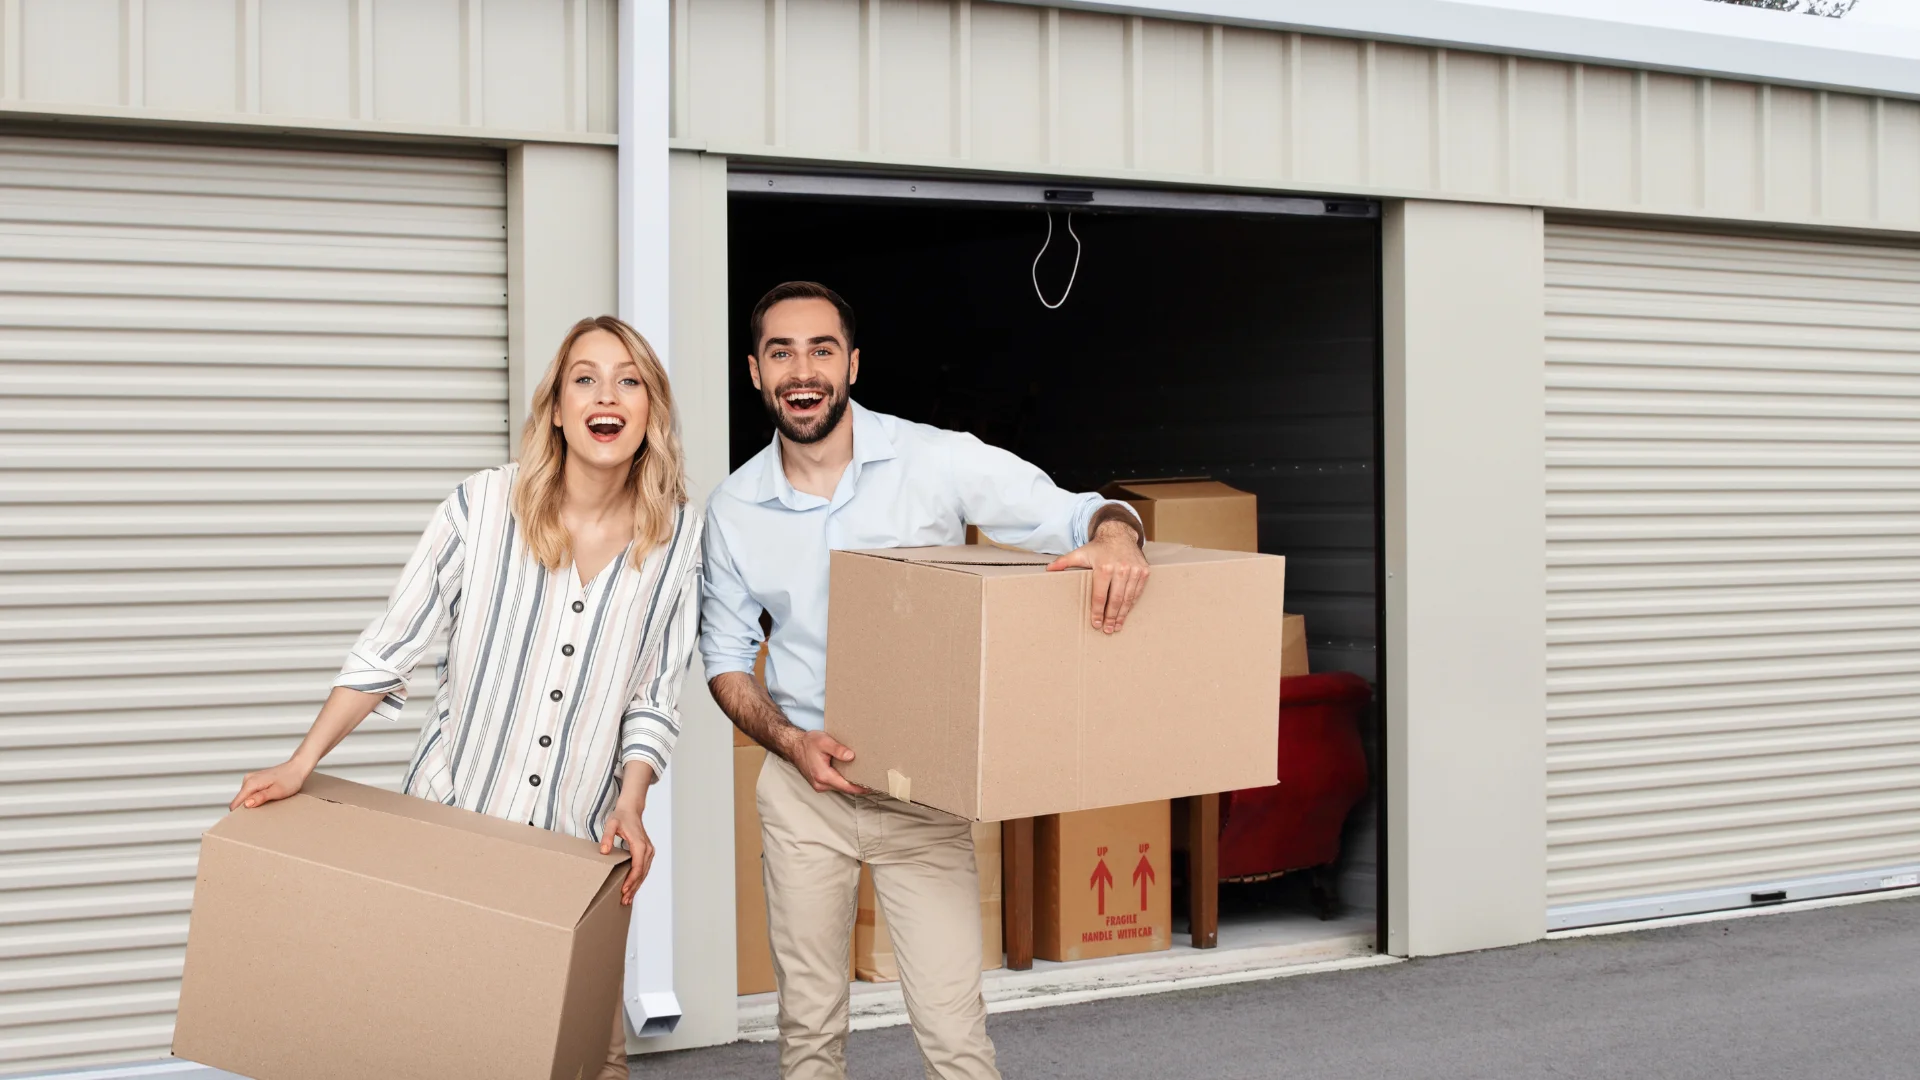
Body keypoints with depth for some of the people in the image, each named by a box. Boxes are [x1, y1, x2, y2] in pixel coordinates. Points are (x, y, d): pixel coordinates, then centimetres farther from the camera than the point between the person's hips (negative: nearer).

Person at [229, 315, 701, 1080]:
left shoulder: (677, 538, -2)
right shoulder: (482, 507, -8)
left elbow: (654, 701, 4)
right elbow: (387, 652, -3)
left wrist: (630, 803, -10)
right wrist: (300, 766, -10)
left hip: (578, 844, 1)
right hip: (448, 817, -1)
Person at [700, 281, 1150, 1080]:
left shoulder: (935, 461, -10)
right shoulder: (734, 510, -1)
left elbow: (1076, 513, -10)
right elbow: (726, 657, 8)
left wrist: (1116, 537, -35)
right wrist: (788, 740, -10)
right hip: (803, 783, 2)